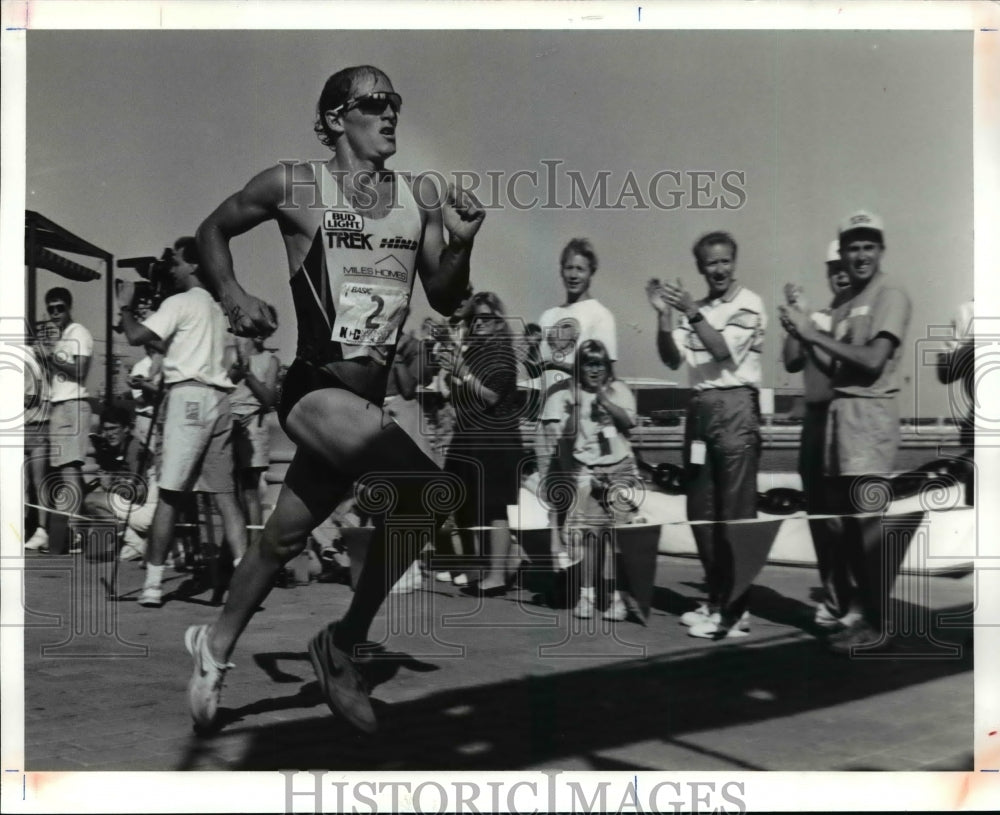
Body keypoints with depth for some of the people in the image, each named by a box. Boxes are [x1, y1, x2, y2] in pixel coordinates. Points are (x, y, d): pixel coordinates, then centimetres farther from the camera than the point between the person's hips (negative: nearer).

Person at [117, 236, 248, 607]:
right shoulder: (216, 307, 21)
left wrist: (125, 306, 5)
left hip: (190, 396, -7)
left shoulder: (181, 302, -3)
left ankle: (153, 583, -3)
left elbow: (136, 336, -12)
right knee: (224, 493, 4)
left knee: (170, 494, -5)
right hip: (219, 398, 8)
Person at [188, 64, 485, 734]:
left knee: (283, 539, 17)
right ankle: (343, 646, -5)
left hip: (372, 396, 5)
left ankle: (216, 645, 42)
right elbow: (213, 230, 13)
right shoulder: (295, 187, -3)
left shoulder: (421, 195, 8)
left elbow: (445, 301, 11)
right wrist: (232, 294, -3)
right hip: (315, 387, -5)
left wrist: (461, 245, -6)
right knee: (425, 484, -25)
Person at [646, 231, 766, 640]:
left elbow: (724, 351, -15)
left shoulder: (749, 305, -2)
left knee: (735, 513, -6)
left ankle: (734, 609, -1)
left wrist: (691, 311, -23)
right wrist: (663, 315, -8)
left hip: (735, 408, -7)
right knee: (700, 511, 9)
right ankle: (716, 599, 20)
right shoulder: (695, 309, 16)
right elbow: (672, 359, 6)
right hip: (699, 407, 7)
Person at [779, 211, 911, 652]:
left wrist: (815, 334, -12)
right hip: (839, 412, 8)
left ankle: (878, 625, 2)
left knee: (869, 524, -7)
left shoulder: (890, 296, -5)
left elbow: (873, 361, -16)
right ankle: (866, 614, 23)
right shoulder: (844, 305, 18)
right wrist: (802, 334, 4)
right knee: (848, 521, 11)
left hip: (870, 414, -8)